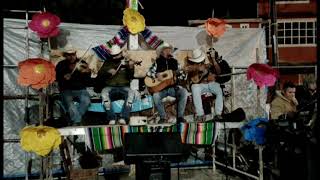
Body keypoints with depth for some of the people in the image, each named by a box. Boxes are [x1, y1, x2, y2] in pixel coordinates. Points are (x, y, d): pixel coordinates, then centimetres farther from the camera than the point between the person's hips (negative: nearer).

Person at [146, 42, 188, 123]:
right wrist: (156, 75, -17)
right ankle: (163, 117, -11)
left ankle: (180, 117, -19)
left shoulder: (174, 61, 11)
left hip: (173, 87, 2)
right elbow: (149, 72, 0)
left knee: (184, 92, -27)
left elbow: (182, 76, 10)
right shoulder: (158, 62, 6)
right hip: (161, 87, -2)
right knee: (155, 96, -33)